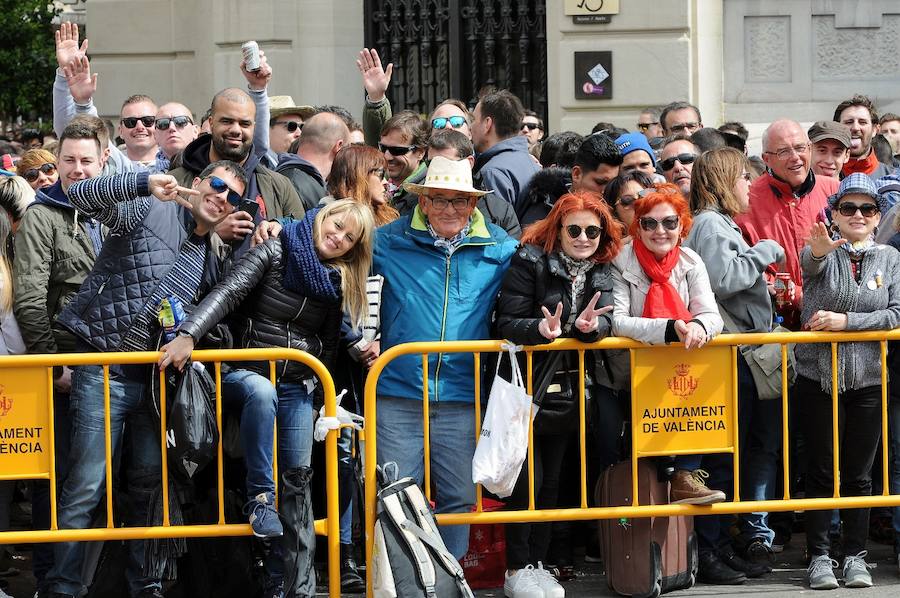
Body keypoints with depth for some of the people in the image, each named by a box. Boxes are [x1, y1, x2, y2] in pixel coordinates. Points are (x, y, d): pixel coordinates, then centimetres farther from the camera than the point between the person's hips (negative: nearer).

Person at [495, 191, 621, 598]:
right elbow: (507, 324, -18)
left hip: (567, 391, 5)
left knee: (550, 481, 11)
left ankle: (537, 563, 20)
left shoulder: (601, 271, 5)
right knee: (526, 480, -4)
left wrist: (590, 325, -30)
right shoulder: (530, 262, -12)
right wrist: (541, 329, -37)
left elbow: (606, 323, -7)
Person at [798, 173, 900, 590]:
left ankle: (855, 556, 14)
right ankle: (819, 556, 8)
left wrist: (846, 320, -16)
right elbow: (808, 263, -26)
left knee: (858, 474, 6)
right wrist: (820, 250, -50)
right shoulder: (823, 251, -1)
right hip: (818, 379, -2)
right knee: (821, 472, 2)